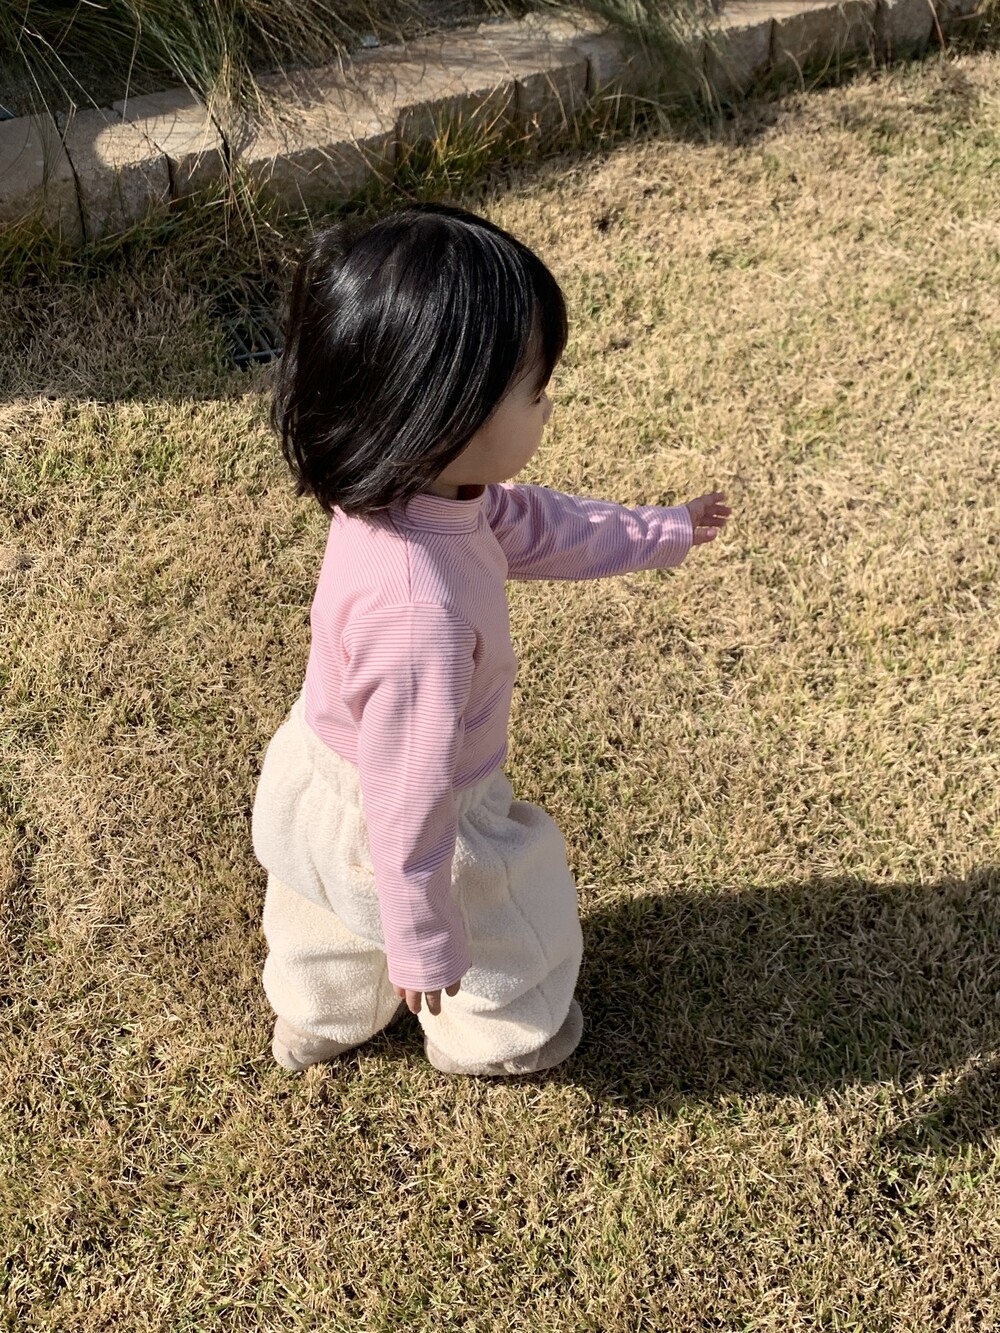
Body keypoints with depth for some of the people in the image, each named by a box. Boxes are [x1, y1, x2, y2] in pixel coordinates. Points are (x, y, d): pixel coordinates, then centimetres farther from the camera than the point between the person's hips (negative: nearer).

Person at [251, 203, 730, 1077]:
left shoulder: (425, 491, -19)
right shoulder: (419, 609, -46)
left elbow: (531, 525, 2)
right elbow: (411, 796, -35)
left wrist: (661, 534, 12)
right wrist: (421, 942, -22)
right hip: (379, 830, -7)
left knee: (332, 922, 34)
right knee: (510, 934, 24)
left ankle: (315, 1024, 64)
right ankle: (493, 1039, 54)